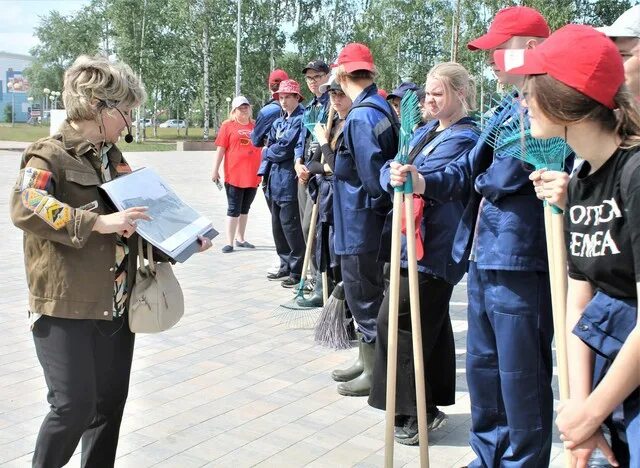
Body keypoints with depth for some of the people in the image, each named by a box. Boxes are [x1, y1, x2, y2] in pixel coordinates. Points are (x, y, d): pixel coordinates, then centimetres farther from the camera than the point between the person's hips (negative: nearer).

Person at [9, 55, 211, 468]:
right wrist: (97, 223, -32)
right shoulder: (50, 154, -9)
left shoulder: (114, 158, 14)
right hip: (66, 308, -7)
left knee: (111, 401, 12)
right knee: (74, 405, -7)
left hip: (115, 305, 7)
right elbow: (25, 207, -27)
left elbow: (141, 215, 22)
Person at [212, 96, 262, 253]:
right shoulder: (227, 126, 0)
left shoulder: (256, 126, 11)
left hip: (253, 176, 4)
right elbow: (220, 149, -2)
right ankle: (229, 242, 2)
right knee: (234, 209, -2)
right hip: (234, 175, -4)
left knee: (245, 209, 14)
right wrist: (215, 170, -7)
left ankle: (240, 238, 25)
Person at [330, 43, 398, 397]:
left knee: (364, 297, 3)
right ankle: (366, 363, 33)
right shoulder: (382, 108, 9)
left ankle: (374, 373, 16)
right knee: (365, 296, 19)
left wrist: (382, 205, -8)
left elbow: (373, 177, -23)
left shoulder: (361, 117, -21)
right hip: (365, 224, 10)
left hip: (360, 225, -9)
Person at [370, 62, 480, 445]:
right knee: (432, 322, 16)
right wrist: (394, 176, -15)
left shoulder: (466, 138, -9)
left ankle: (417, 412, 1)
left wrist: (413, 179, -38)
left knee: (397, 321, -9)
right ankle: (433, 403, 28)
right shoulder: (425, 132, 17)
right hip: (414, 238, 9)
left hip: (435, 245, -9)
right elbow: (390, 170, 5)